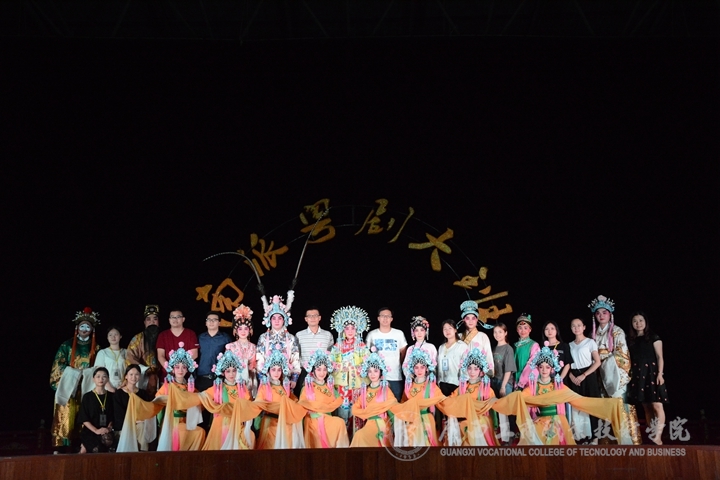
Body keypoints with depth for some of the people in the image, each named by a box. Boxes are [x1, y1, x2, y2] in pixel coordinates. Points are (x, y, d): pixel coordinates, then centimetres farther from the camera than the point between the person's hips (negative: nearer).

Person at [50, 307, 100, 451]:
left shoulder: (95, 347, 12)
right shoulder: (67, 345, 8)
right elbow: (59, 365, 1)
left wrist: (86, 375, -10)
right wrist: (75, 374, -13)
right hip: (69, 386, -1)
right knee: (66, 418, -7)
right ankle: (60, 448, -6)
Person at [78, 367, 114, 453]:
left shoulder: (111, 396, 11)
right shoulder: (87, 396, 3)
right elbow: (84, 419, -2)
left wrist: (109, 427, -8)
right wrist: (96, 430, -15)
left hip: (105, 431, 3)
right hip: (89, 431, -3)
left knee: (108, 439, -34)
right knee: (98, 449, -32)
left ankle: (85, 447, -10)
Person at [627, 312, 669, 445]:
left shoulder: (653, 337, 1)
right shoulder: (631, 339, 13)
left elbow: (660, 357, -3)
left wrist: (660, 373, -12)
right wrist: (629, 373, 7)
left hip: (652, 373, -4)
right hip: (638, 375, 5)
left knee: (657, 405, -14)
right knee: (646, 407, 6)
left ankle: (657, 437, -20)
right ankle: (651, 436, 7)